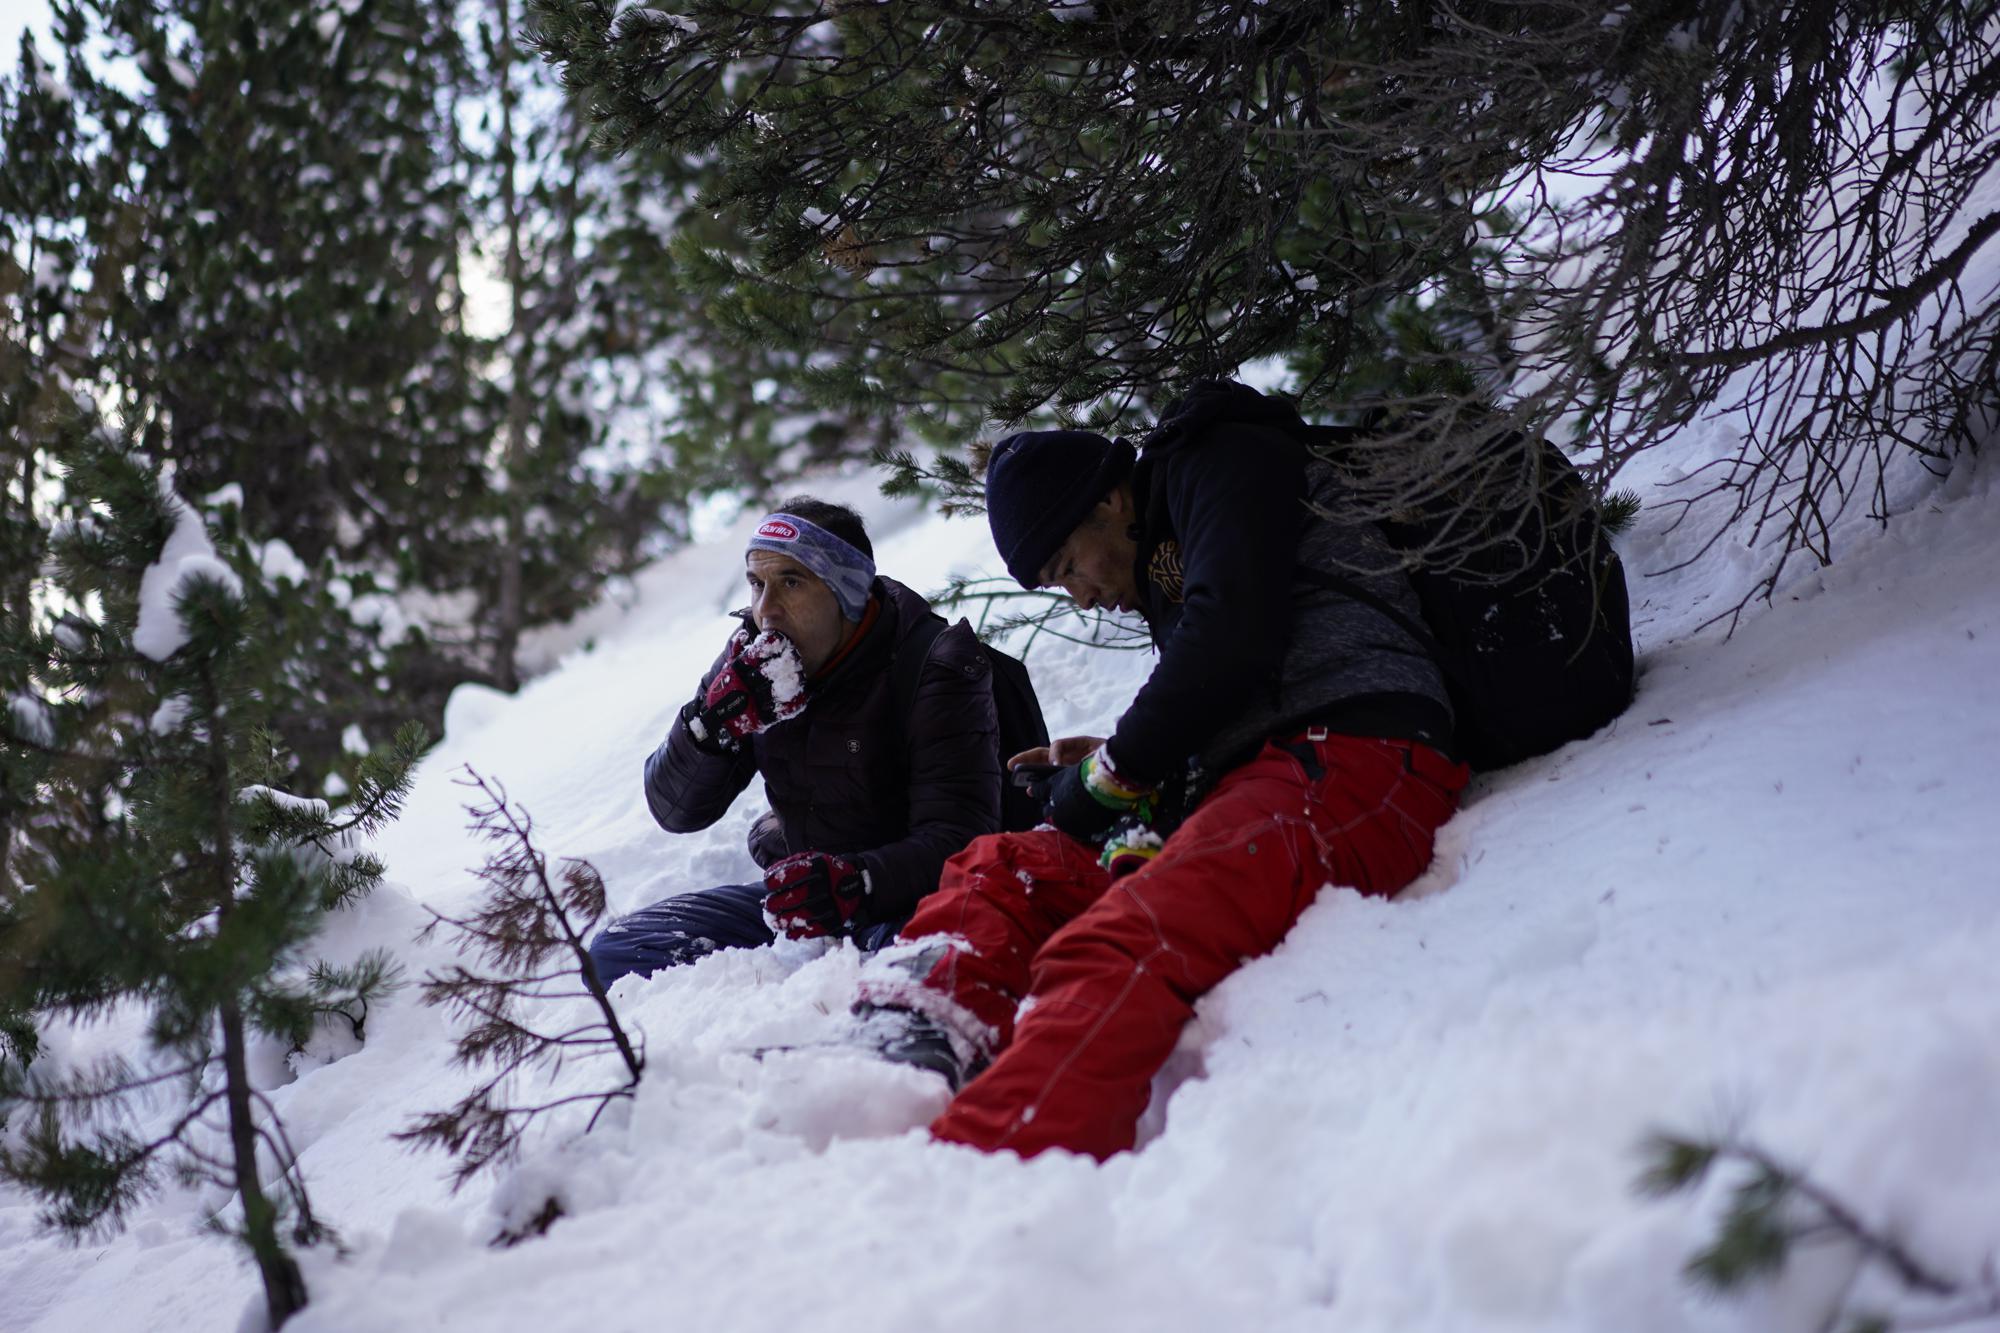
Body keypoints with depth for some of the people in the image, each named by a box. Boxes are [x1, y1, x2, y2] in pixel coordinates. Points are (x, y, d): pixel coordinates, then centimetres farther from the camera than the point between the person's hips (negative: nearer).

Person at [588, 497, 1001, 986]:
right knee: (615, 951, -9)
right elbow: (675, 811, 0)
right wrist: (713, 720, -20)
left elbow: (958, 840, -24)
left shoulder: (933, 669, -16)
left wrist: (855, 883, -44)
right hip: (796, 894, 7)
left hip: (910, 902, -6)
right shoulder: (751, 660, 1)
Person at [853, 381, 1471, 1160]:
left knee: (1117, 947, -32)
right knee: (999, 871, -3)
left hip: (1352, 764, -9)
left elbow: (1237, 633, -10)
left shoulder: (1223, 459, 8)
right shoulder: (1166, 570, 33)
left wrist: (1117, 771, 0)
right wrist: (1114, 765, 9)